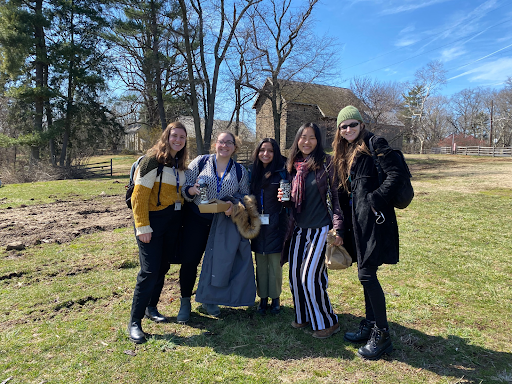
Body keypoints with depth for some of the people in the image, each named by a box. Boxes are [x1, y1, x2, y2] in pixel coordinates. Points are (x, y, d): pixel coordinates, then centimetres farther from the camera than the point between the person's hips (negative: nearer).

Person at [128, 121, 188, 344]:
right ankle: (134, 321, 6)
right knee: (150, 271, -8)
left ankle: (151, 307, 32)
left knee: (163, 267, 14)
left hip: (173, 220, 7)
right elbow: (140, 195, -16)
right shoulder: (153, 160, -11)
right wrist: (142, 226, -19)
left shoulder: (179, 164, 12)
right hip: (153, 219, -7)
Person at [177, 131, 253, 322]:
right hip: (197, 219, -1)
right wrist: (193, 190, -24)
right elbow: (184, 187, -1)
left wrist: (233, 203, -14)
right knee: (189, 260, -1)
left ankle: (208, 299, 31)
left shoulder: (240, 170, 6)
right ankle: (185, 302, 18)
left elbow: (245, 195, 7)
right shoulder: (200, 162, 0)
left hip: (223, 221, 2)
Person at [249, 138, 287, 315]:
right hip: (258, 224, 4)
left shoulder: (281, 172, -2)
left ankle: (275, 298, 18)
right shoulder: (253, 172, 10)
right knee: (260, 262, 8)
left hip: (275, 224, -3)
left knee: (275, 262, 2)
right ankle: (263, 297, 21)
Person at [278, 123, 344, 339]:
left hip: (321, 229, -5)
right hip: (299, 229, 6)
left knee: (310, 276, -7)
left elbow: (336, 197, -7)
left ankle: (328, 322, 15)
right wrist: (284, 197, -3)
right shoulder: (293, 166, 9)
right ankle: (304, 315, 31)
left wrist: (338, 229, -15)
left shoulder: (326, 163, -6)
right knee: (295, 275, 8)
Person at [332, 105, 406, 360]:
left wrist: (375, 199, -20)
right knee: (366, 274, 14)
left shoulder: (375, 145, -8)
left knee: (366, 274, -6)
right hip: (359, 220, 9)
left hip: (374, 219, -9)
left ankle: (382, 335, 8)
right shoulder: (347, 153, 18)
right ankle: (370, 325, 28)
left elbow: (396, 175, -19)